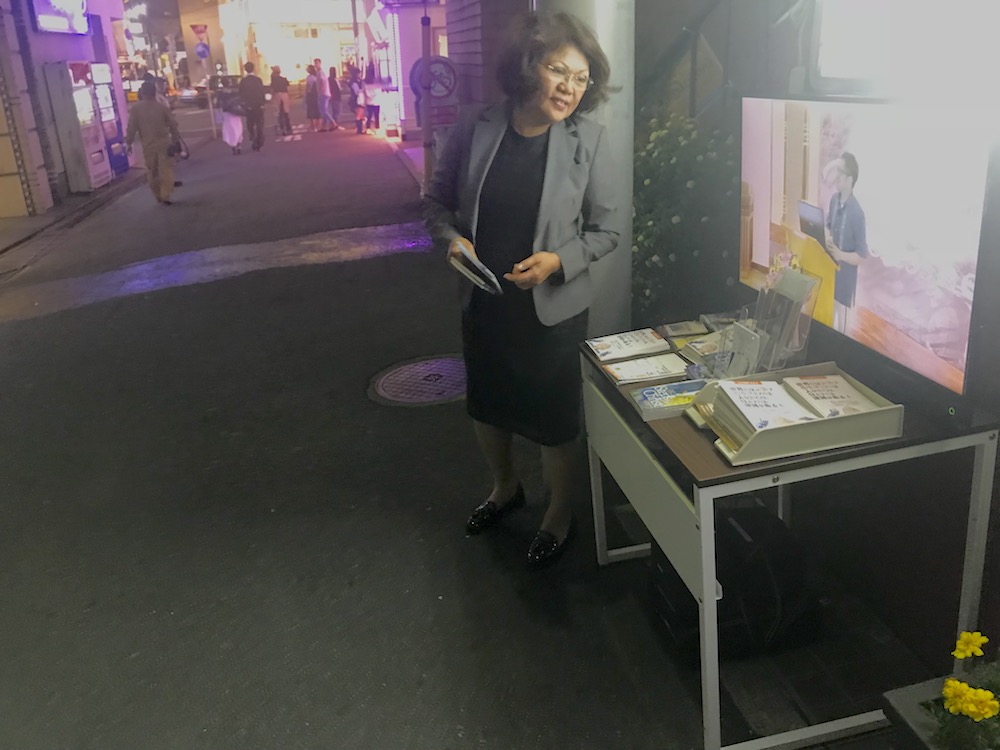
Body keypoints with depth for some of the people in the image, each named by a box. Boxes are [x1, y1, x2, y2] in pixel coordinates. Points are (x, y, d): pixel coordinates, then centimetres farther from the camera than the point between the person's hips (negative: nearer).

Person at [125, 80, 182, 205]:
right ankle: (165, 196, -9)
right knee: (166, 170, 0)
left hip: (148, 146, 1)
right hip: (164, 144, -1)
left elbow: (131, 128, -3)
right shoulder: (162, 107, -4)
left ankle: (158, 196, 21)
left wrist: (129, 142, 7)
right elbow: (173, 125, 0)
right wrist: (175, 140, 13)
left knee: (152, 172, 14)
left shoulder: (135, 109, -4)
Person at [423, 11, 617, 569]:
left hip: (553, 308, -3)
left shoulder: (590, 140, -13)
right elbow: (438, 202, 4)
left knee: (554, 419, 10)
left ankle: (561, 514, 39)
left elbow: (606, 230, -7)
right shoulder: (476, 129, -8)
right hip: (483, 302, 4)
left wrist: (558, 261, -23)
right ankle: (506, 488, 52)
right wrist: (451, 239, -16)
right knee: (486, 403, 22)